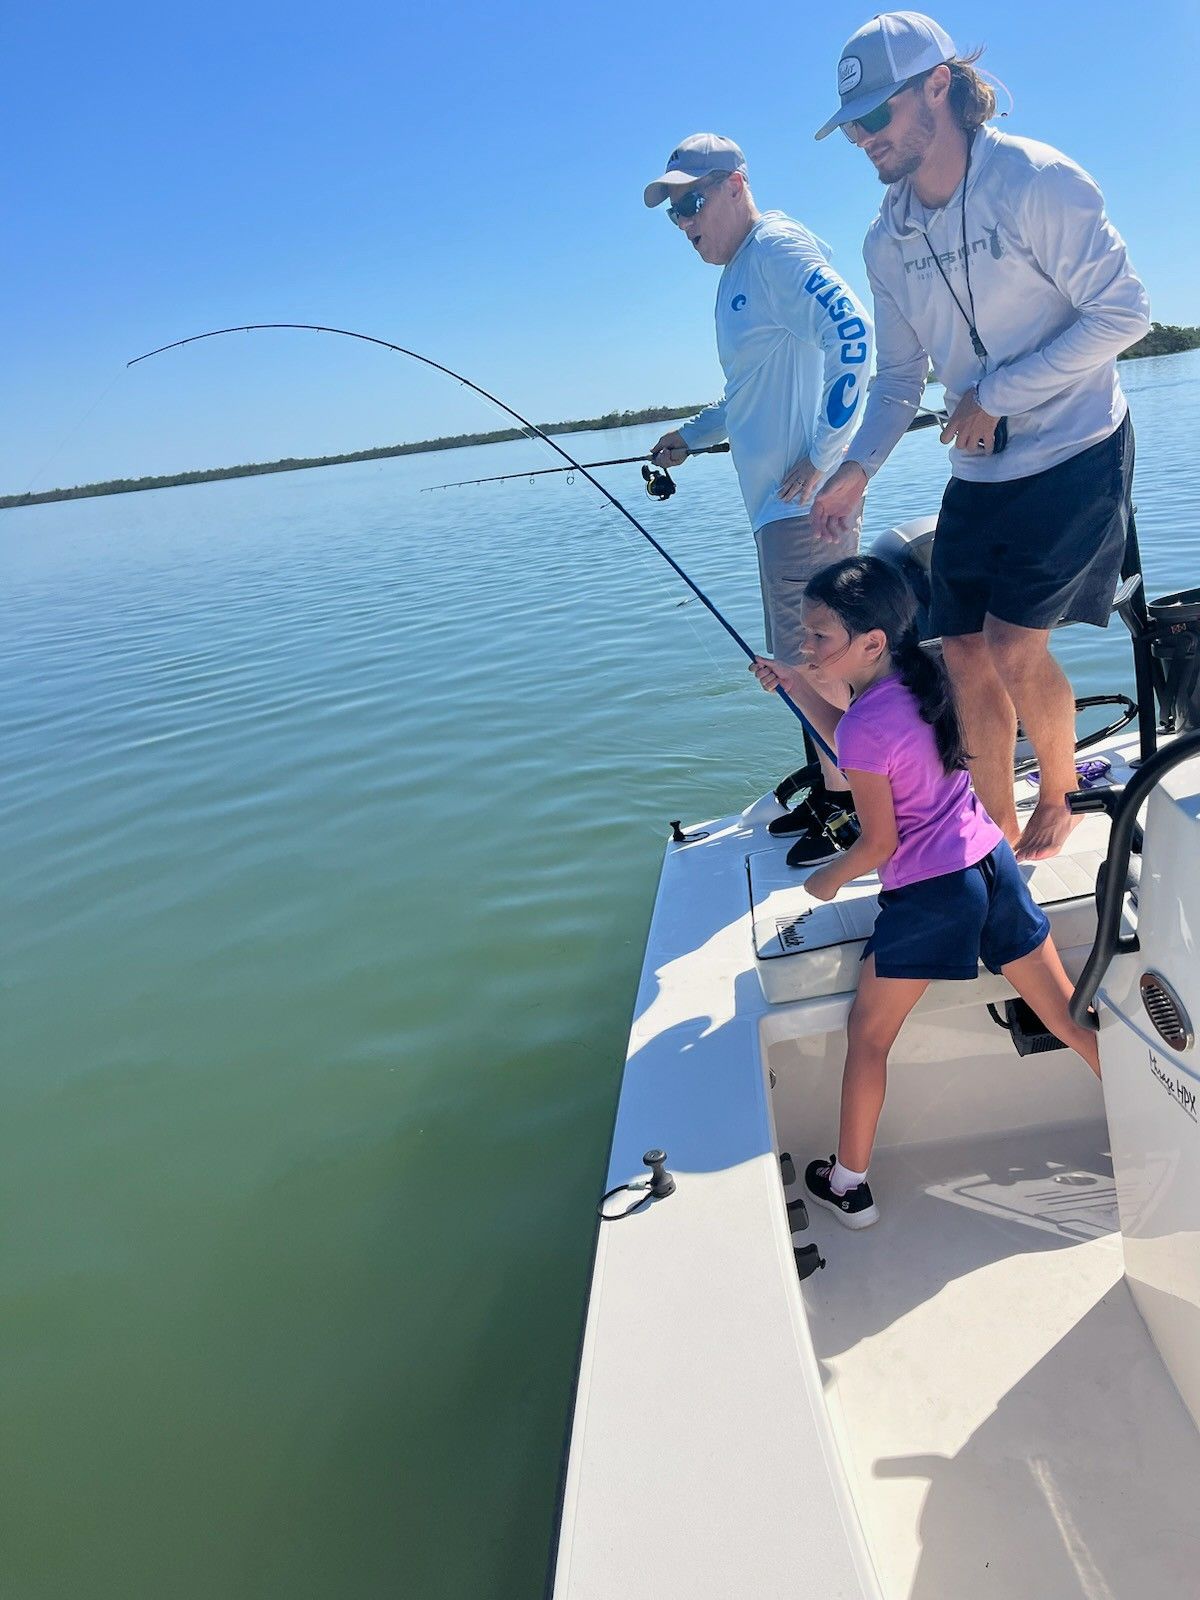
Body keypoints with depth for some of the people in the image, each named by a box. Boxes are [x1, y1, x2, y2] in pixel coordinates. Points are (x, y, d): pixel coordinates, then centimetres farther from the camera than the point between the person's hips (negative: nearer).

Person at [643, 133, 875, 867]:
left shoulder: (778, 246, -8)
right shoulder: (739, 274, 22)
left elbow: (852, 330, -21)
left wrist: (825, 455, -23)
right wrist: (692, 435, 23)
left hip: (806, 497, -10)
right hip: (777, 500, 10)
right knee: (802, 655, 15)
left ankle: (849, 806, 5)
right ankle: (830, 791, 26)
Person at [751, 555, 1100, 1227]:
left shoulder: (866, 725, -20)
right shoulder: (927, 677, 4)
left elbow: (879, 845, -13)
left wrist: (827, 881, 6)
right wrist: (798, 686, 15)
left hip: (928, 894, -7)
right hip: (995, 865, 7)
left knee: (867, 1036, 11)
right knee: (1071, 1017, 15)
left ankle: (848, 1185, 22)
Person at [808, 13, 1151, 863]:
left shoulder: (1034, 180, -14)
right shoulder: (887, 239, 5)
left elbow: (1123, 310, -16)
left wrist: (998, 395, -18)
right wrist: (859, 467, -4)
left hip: (1073, 453, -6)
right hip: (979, 473, 6)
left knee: (1013, 646, -13)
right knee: (966, 655, 2)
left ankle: (1061, 800, 15)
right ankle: (999, 834, 17)